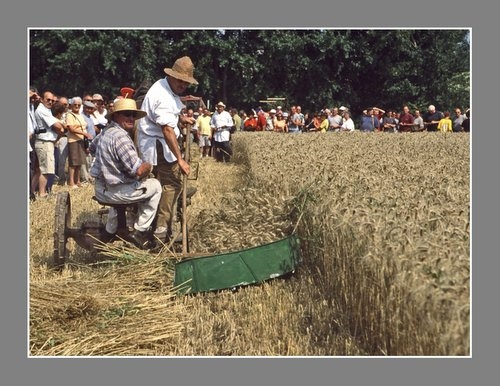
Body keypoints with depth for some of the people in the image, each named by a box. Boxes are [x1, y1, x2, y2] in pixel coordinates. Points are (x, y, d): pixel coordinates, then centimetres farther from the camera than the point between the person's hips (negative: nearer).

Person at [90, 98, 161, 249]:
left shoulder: (106, 132, 8)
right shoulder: (120, 136, -24)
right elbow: (139, 170, -28)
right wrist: (149, 166, -4)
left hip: (101, 188, 10)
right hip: (114, 192, -10)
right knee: (155, 186, 5)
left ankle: (110, 231, 43)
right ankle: (140, 232, 8)